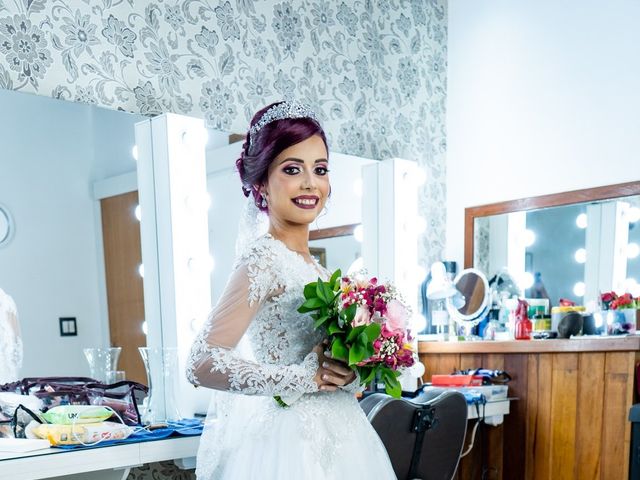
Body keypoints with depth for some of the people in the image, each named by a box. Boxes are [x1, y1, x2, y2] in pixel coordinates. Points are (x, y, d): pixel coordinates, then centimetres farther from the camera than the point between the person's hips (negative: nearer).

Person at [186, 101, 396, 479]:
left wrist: (347, 371, -2)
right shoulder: (264, 259, -17)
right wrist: (303, 377, -22)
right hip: (291, 442, -8)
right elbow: (203, 364, -25)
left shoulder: (314, 267, 7)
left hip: (331, 438, 8)